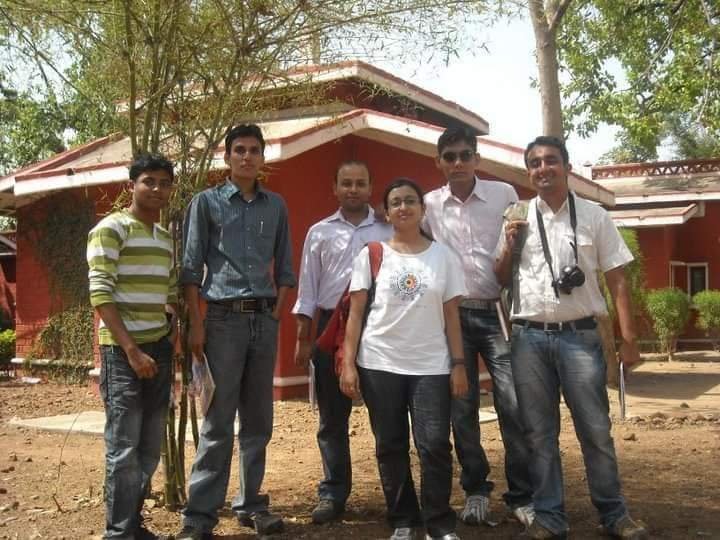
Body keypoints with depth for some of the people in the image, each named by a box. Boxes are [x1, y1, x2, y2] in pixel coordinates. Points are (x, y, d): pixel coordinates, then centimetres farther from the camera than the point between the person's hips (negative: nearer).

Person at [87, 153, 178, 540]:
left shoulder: (166, 239, 15)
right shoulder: (110, 229, -7)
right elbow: (100, 294, -14)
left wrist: (172, 342, 6)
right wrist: (131, 350, -18)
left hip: (158, 348, 7)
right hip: (122, 349, -7)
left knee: (150, 447, 12)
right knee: (123, 448, -4)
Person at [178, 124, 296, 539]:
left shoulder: (276, 206, 12)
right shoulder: (207, 202, 2)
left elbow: (284, 266, 15)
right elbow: (192, 267, -1)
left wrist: (277, 311, 4)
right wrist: (196, 324, -8)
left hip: (265, 318, 4)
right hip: (224, 317, -4)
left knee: (258, 420, 9)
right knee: (219, 421, -4)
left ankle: (251, 504, 20)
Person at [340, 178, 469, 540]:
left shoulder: (443, 256, 6)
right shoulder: (371, 254, 3)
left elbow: (451, 314, 6)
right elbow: (356, 313, 1)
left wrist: (459, 363, 0)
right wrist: (348, 363, -5)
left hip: (431, 366, 0)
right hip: (380, 364, 0)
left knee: (435, 445, -6)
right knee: (390, 447, 7)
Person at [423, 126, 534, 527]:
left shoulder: (504, 194, 2)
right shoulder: (429, 204, 5)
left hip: (498, 313, -1)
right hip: (453, 316, 1)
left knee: (514, 405, -4)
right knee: (462, 408, 7)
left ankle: (523, 496, 9)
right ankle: (476, 490, 21)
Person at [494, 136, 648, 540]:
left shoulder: (595, 216, 4)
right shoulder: (518, 219, 8)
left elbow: (617, 280, 3)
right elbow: (500, 280, 14)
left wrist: (629, 337, -4)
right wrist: (509, 246, -4)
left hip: (580, 335, -2)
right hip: (529, 337, 2)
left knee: (596, 430, 4)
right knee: (540, 433, 8)